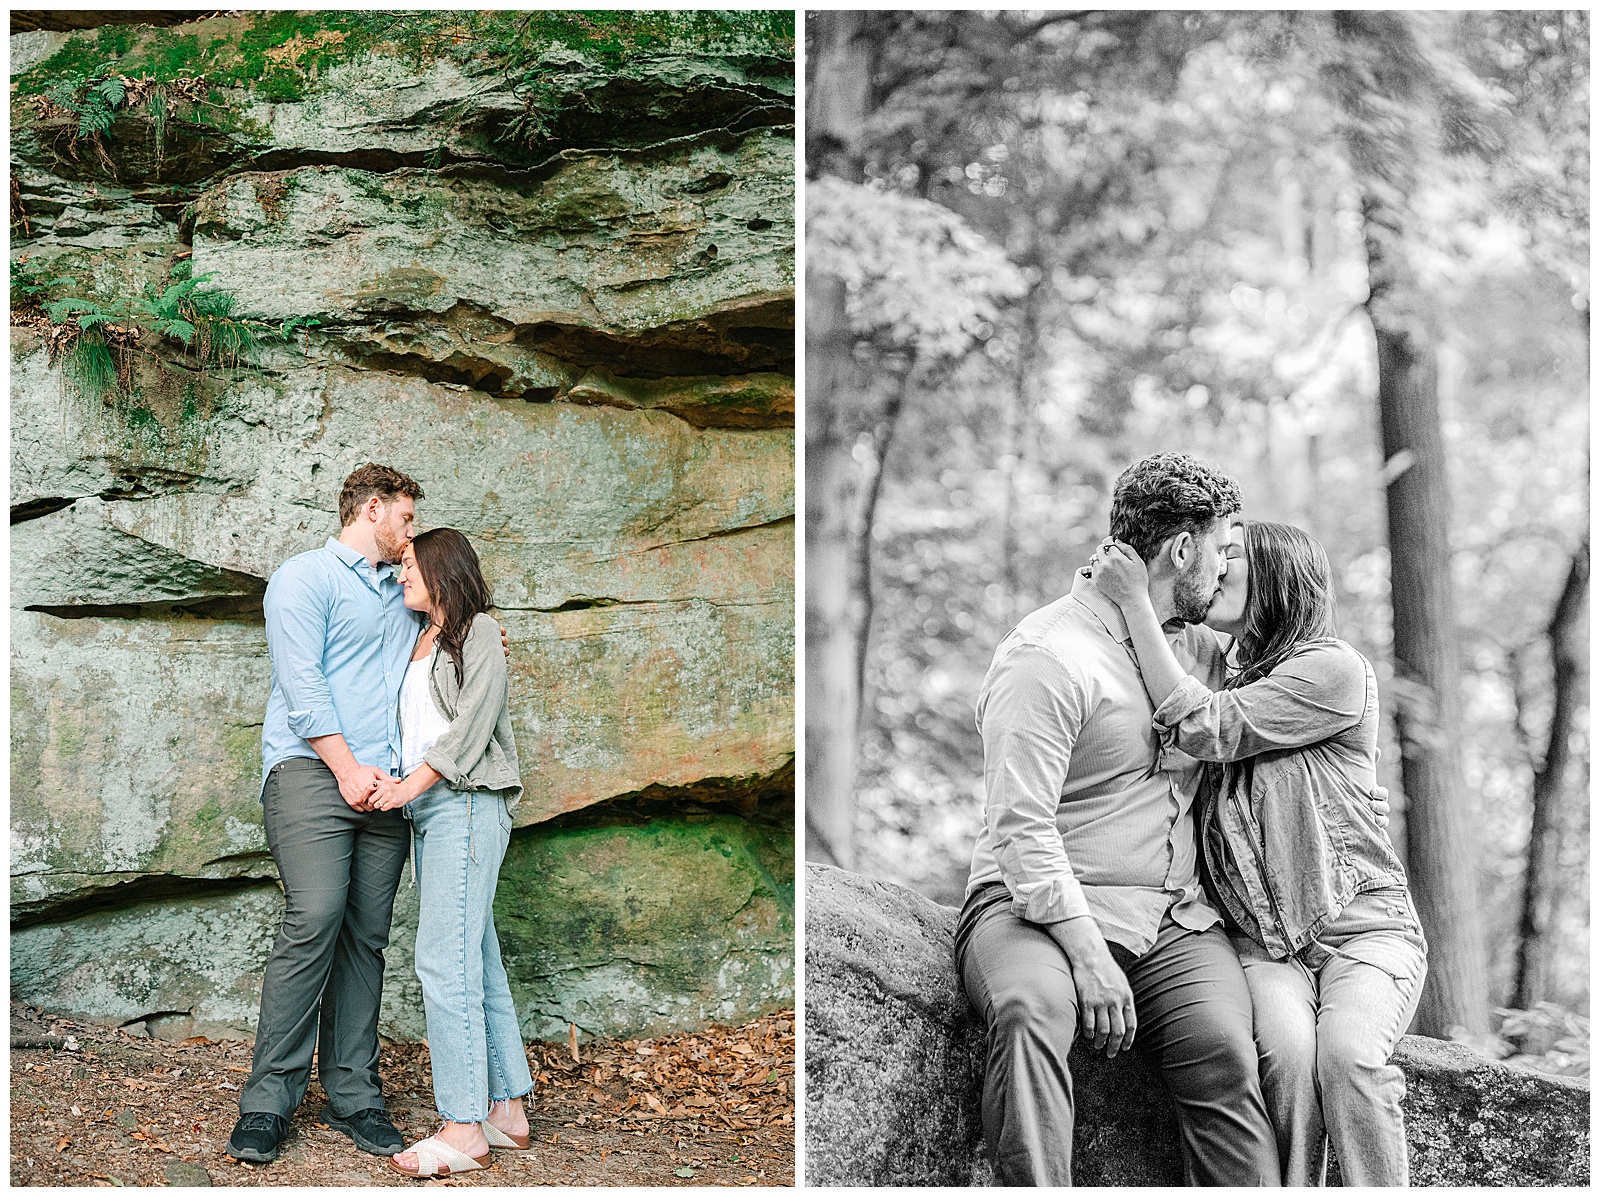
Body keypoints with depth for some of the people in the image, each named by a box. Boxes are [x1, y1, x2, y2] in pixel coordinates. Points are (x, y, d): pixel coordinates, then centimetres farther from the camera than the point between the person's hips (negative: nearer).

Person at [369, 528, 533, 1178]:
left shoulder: (479, 632, -1)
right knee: (476, 960, 8)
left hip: (466, 803, -9)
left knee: (444, 958, -14)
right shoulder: (421, 642, 23)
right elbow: (413, 731, 17)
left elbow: (470, 726, -11)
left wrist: (413, 783, -18)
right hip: (427, 807, 9)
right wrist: (392, 783, -1)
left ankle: (464, 1129, -13)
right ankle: (507, 1110, 12)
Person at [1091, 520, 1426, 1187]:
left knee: (1348, 1054, -31)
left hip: (1363, 925, -3)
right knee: (1286, 1049, -28)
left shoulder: (1335, 669, -5)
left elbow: (1204, 729, -15)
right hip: (1263, 938, 3)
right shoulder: (1226, 682, 17)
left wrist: (1135, 601, -14)